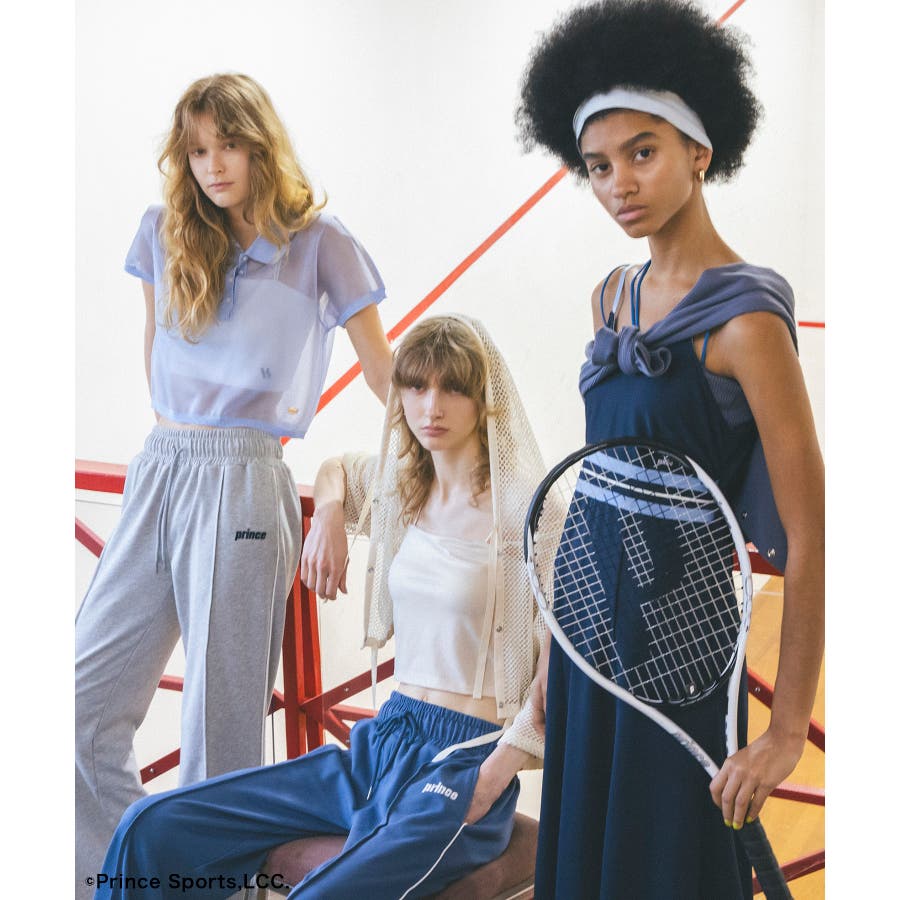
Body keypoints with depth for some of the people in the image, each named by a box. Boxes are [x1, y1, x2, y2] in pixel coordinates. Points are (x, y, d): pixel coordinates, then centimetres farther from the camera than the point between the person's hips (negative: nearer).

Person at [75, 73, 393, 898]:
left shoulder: (316, 242, -1)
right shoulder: (166, 232, 11)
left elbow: (385, 373, 5)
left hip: (241, 487, -5)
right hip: (158, 473, 5)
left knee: (221, 721, 0)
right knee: (83, 705, 5)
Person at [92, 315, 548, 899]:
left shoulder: (521, 507, -10)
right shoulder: (396, 485, 9)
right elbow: (335, 471, 33)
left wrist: (494, 777, -16)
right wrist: (329, 513, 11)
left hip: (470, 763, -6)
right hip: (385, 740, 6)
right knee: (152, 830, -6)